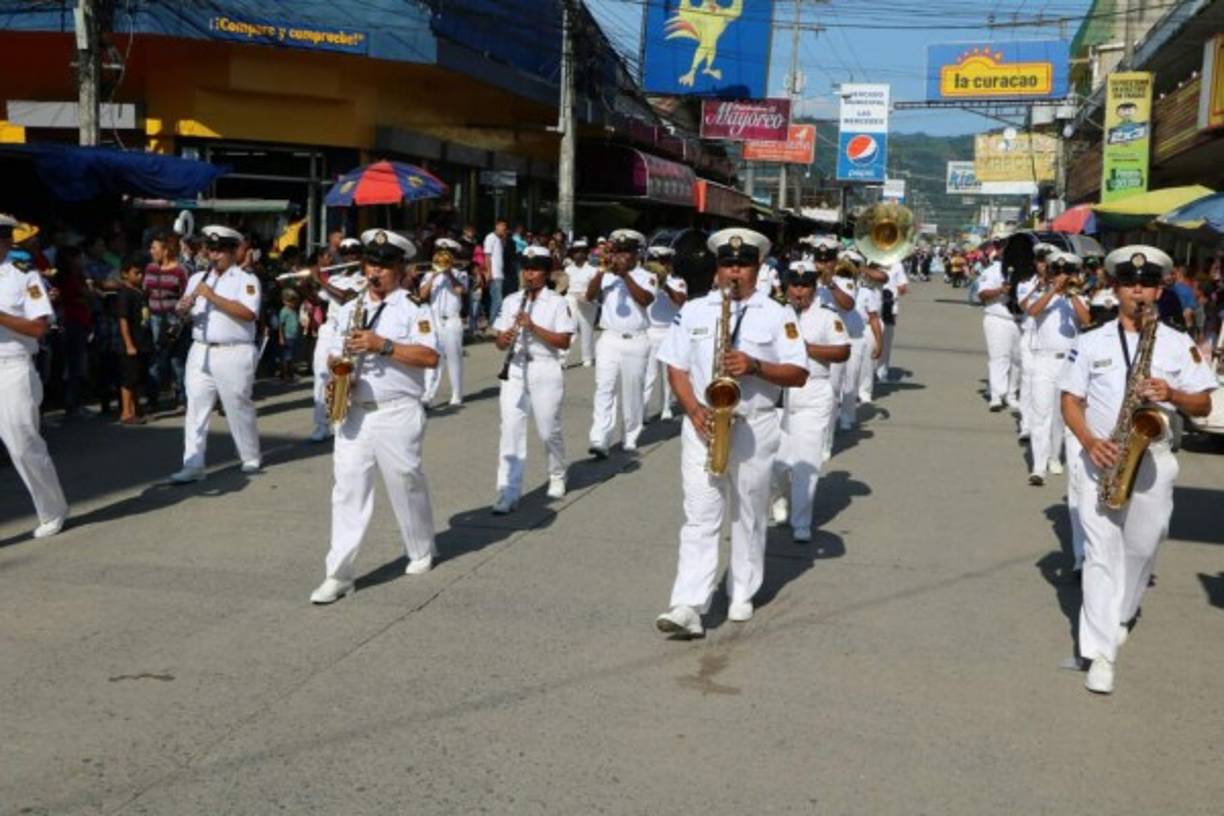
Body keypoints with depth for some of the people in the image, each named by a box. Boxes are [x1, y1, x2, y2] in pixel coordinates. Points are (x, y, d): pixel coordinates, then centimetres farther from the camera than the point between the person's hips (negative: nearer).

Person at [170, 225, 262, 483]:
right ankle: (192, 466, 2)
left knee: (239, 409, 6)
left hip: (234, 354, -5)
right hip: (200, 352, 5)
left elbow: (248, 313, -19)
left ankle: (251, 460, 23)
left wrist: (213, 296, -19)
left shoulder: (246, 279, -3)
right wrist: (183, 307, -10)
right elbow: (183, 310, 15)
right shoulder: (198, 278, 15)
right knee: (195, 409, 0)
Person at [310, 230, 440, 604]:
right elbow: (335, 354, 19)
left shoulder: (413, 307, -3)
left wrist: (382, 345, -20)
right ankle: (340, 573, -2)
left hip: (398, 412, -4)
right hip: (354, 411, 4)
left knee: (405, 484, 10)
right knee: (348, 487, -2)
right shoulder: (349, 308, 14)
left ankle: (422, 552, 33)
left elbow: (430, 357, -14)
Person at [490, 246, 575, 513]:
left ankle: (557, 477, 35)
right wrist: (504, 339, -13)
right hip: (514, 371, 3)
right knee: (511, 430, -5)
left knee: (548, 431, 6)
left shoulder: (557, 302, -2)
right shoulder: (511, 301, 11)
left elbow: (564, 342, -10)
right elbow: (499, 341, 11)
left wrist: (532, 326, -19)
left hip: (545, 371, -3)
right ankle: (508, 493, -5)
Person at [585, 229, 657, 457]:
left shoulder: (646, 277, 3)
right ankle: (599, 441, -16)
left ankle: (631, 438, 20)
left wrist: (625, 274, -19)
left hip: (636, 341, -1)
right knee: (604, 389, -10)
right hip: (609, 339, 1)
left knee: (632, 392, 7)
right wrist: (601, 271, -17)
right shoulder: (606, 275, 9)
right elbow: (590, 296, -5)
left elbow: (646, 299, -15)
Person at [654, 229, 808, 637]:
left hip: (755, 428, 0)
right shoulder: (693, 311, 6)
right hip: (702, 427, 1)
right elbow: (676, 367, 5)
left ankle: (742, 596, 26)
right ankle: (688, 607, -10)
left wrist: (755, 366, -20)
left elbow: (798, 374, -4)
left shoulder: (777, 315, 0)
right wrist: (694, 409, -12)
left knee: (748, 517, 11)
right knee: (699, 518, -4)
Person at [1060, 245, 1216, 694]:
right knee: (1101, 551, -5)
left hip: (1153, 461, 1)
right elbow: (1071, 400, 3)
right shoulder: (1090, 343, 2)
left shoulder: (1180, 345, 3)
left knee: (1140, 549, 13)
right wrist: (1089, 441, -14)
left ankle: (1121, 617, 39)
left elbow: (1203, 405, 5)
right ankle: (1100, 652, -5)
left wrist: (1172, 395, -16)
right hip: (1102, 459, -1)